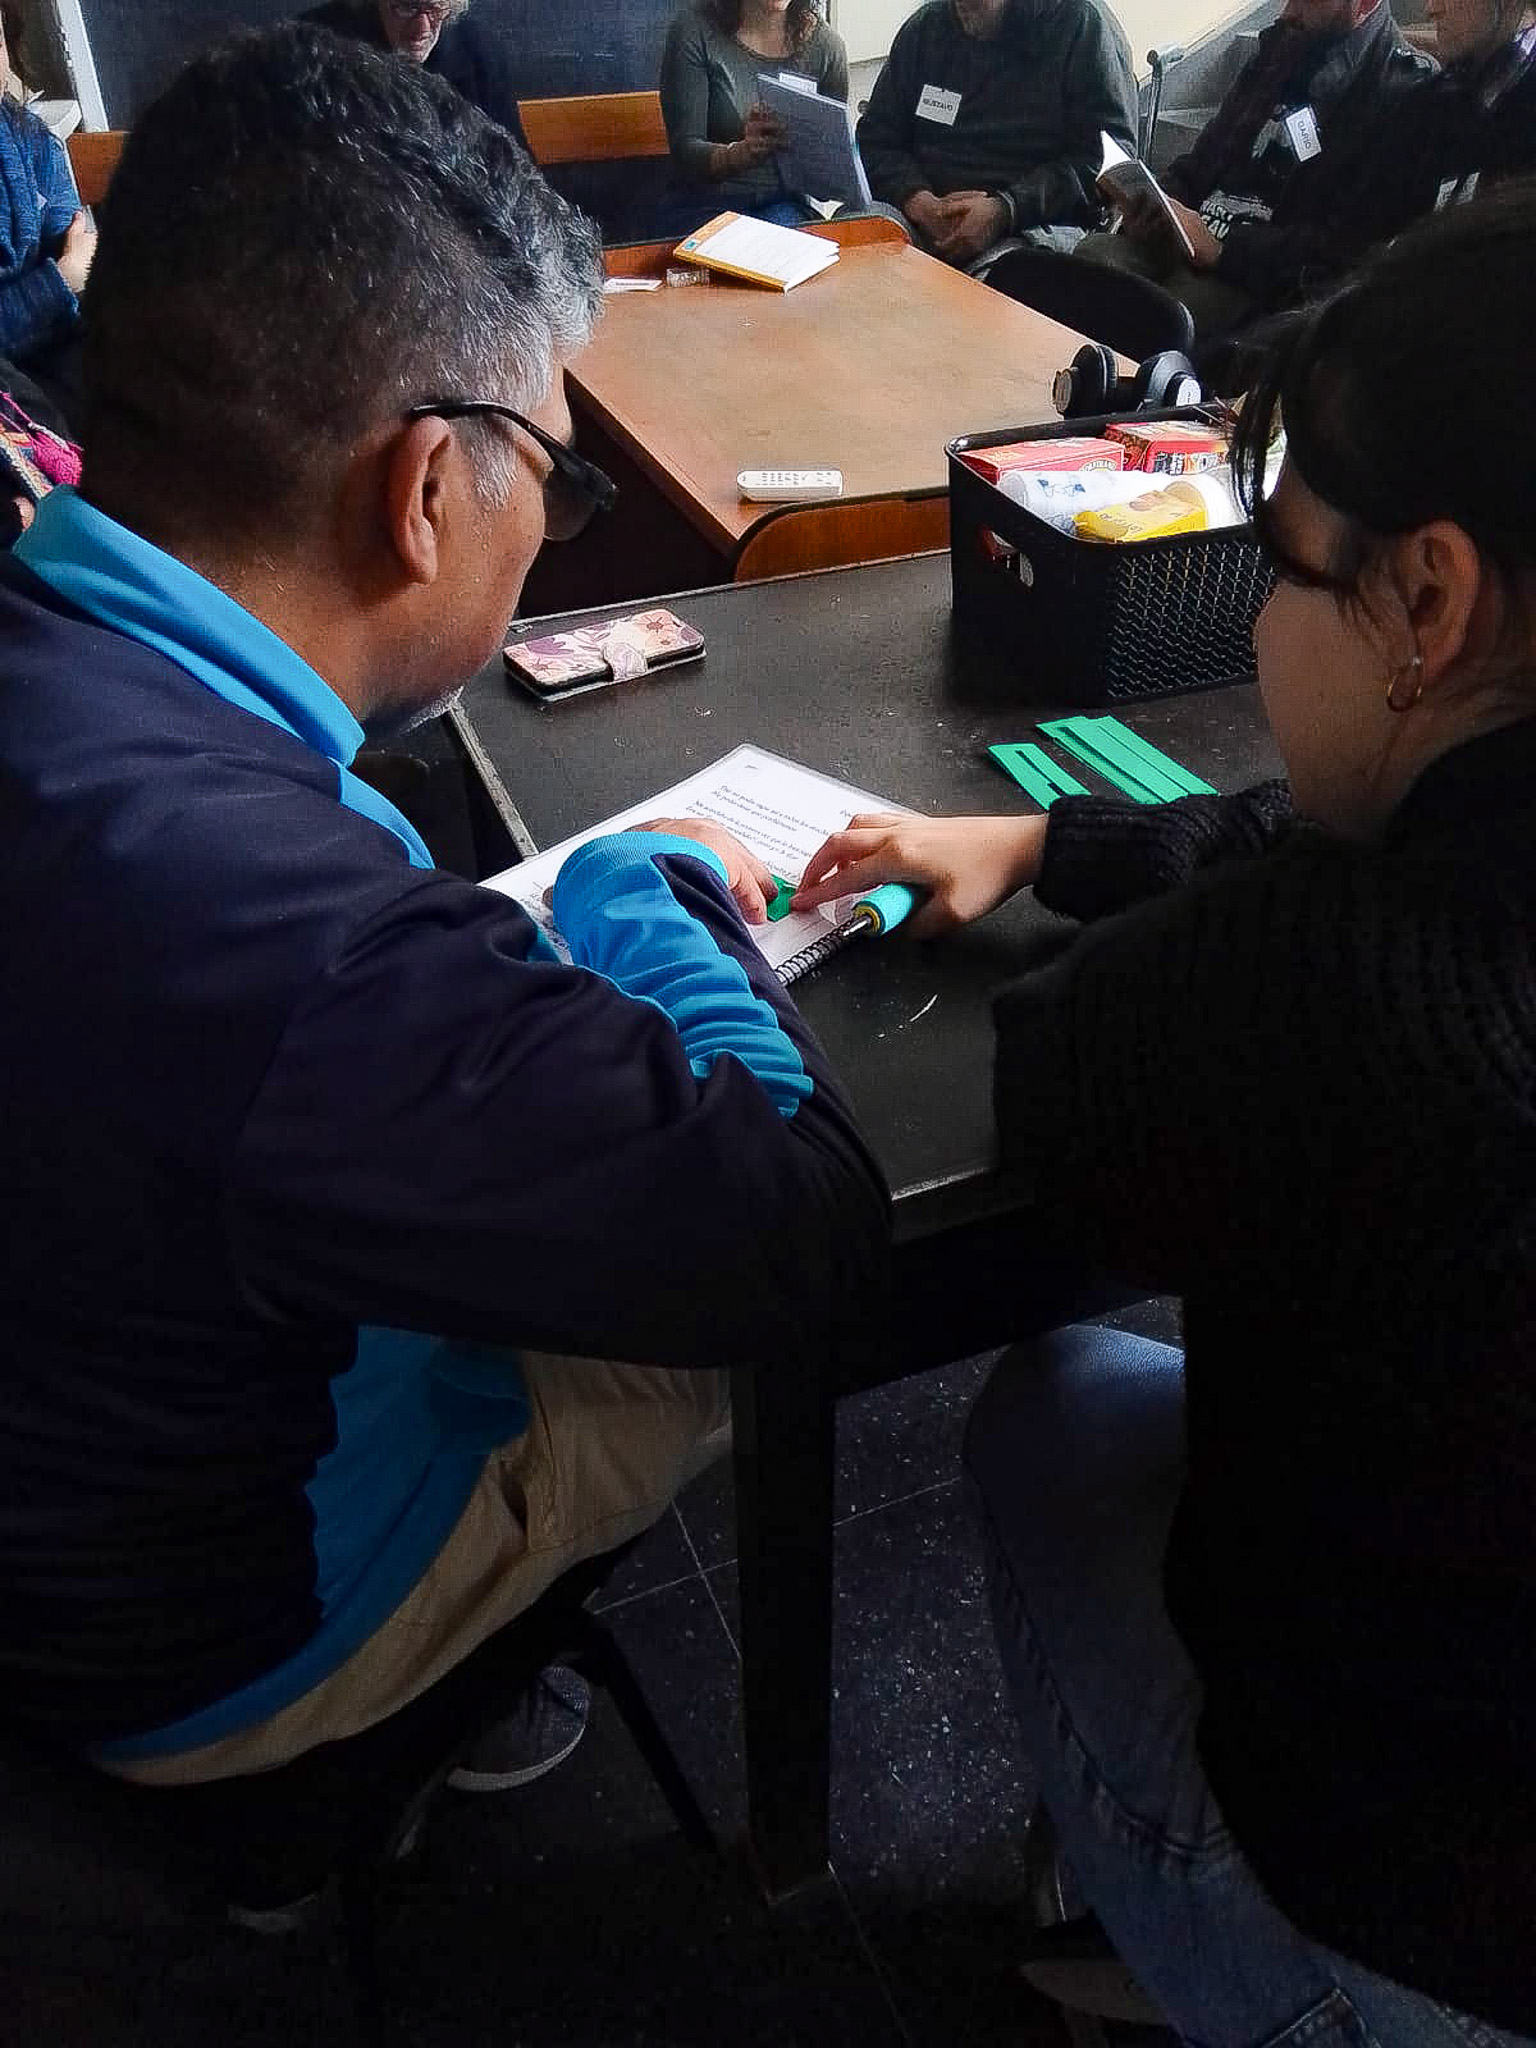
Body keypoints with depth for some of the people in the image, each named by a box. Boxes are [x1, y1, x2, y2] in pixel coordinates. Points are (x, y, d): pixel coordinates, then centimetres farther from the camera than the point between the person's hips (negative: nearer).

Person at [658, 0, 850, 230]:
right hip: (708, 207, -2)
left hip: (784, 203, 2)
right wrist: (742, 152, -31)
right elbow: (684, 150, -12)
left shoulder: (826, 42, 1)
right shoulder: (694, 29, -6)